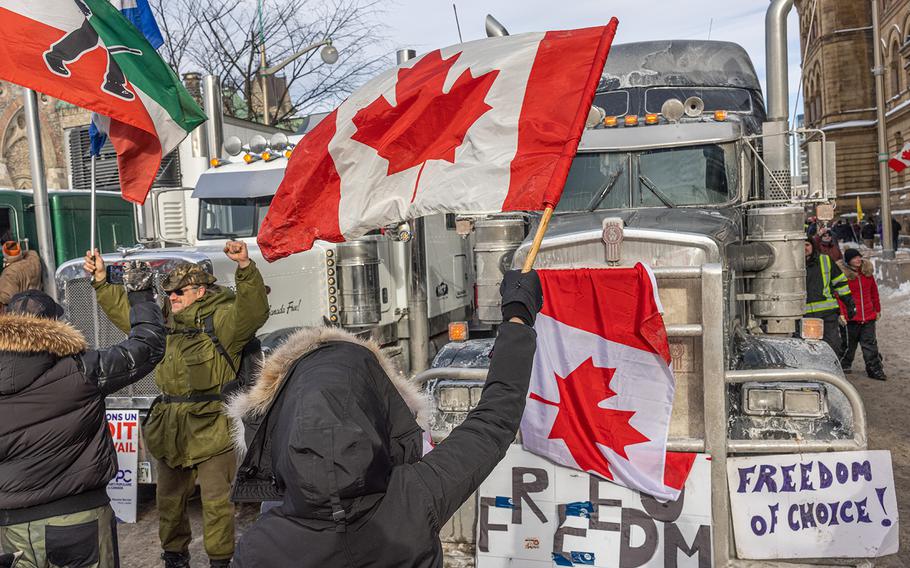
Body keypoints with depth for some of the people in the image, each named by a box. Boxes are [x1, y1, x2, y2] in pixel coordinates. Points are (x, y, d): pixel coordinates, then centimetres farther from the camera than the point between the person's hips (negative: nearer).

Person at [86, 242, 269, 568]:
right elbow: (126, 312, 27)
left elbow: (254, 311, -30)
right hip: (170, 430, 7)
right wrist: (101, 281, 24)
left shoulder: (221, 318, -11)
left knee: (216, 501, 0)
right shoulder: (166, 321, 13)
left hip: (212, 430, -7)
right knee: (170, 500, 20)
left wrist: (245, 267, -43)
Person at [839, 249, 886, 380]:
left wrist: (877, 309, 18)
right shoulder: (843, 274, -8)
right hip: (851, 316, -4)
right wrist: (841, 313, -14)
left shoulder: (868, 272, 7)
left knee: (870, 344, 6)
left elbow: (874, 291, 16)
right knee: (849, 344, 9)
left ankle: (875, 369, 11)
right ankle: (845, 366, 26)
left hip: (869, 316, 4)